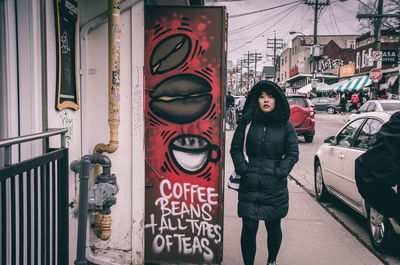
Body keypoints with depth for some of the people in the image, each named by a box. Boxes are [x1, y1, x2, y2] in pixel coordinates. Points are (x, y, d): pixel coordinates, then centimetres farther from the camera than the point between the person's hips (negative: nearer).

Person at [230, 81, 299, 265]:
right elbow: (235, 148, 7)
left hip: (275, 187, 1)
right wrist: (243, 169, -5)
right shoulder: (247, 122, 3)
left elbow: (293, 154, 5)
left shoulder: (286, 125, 3)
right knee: (249, 228, 0)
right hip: (249, 186, 0)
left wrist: (279, 172, -6)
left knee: (274, 227, 13)